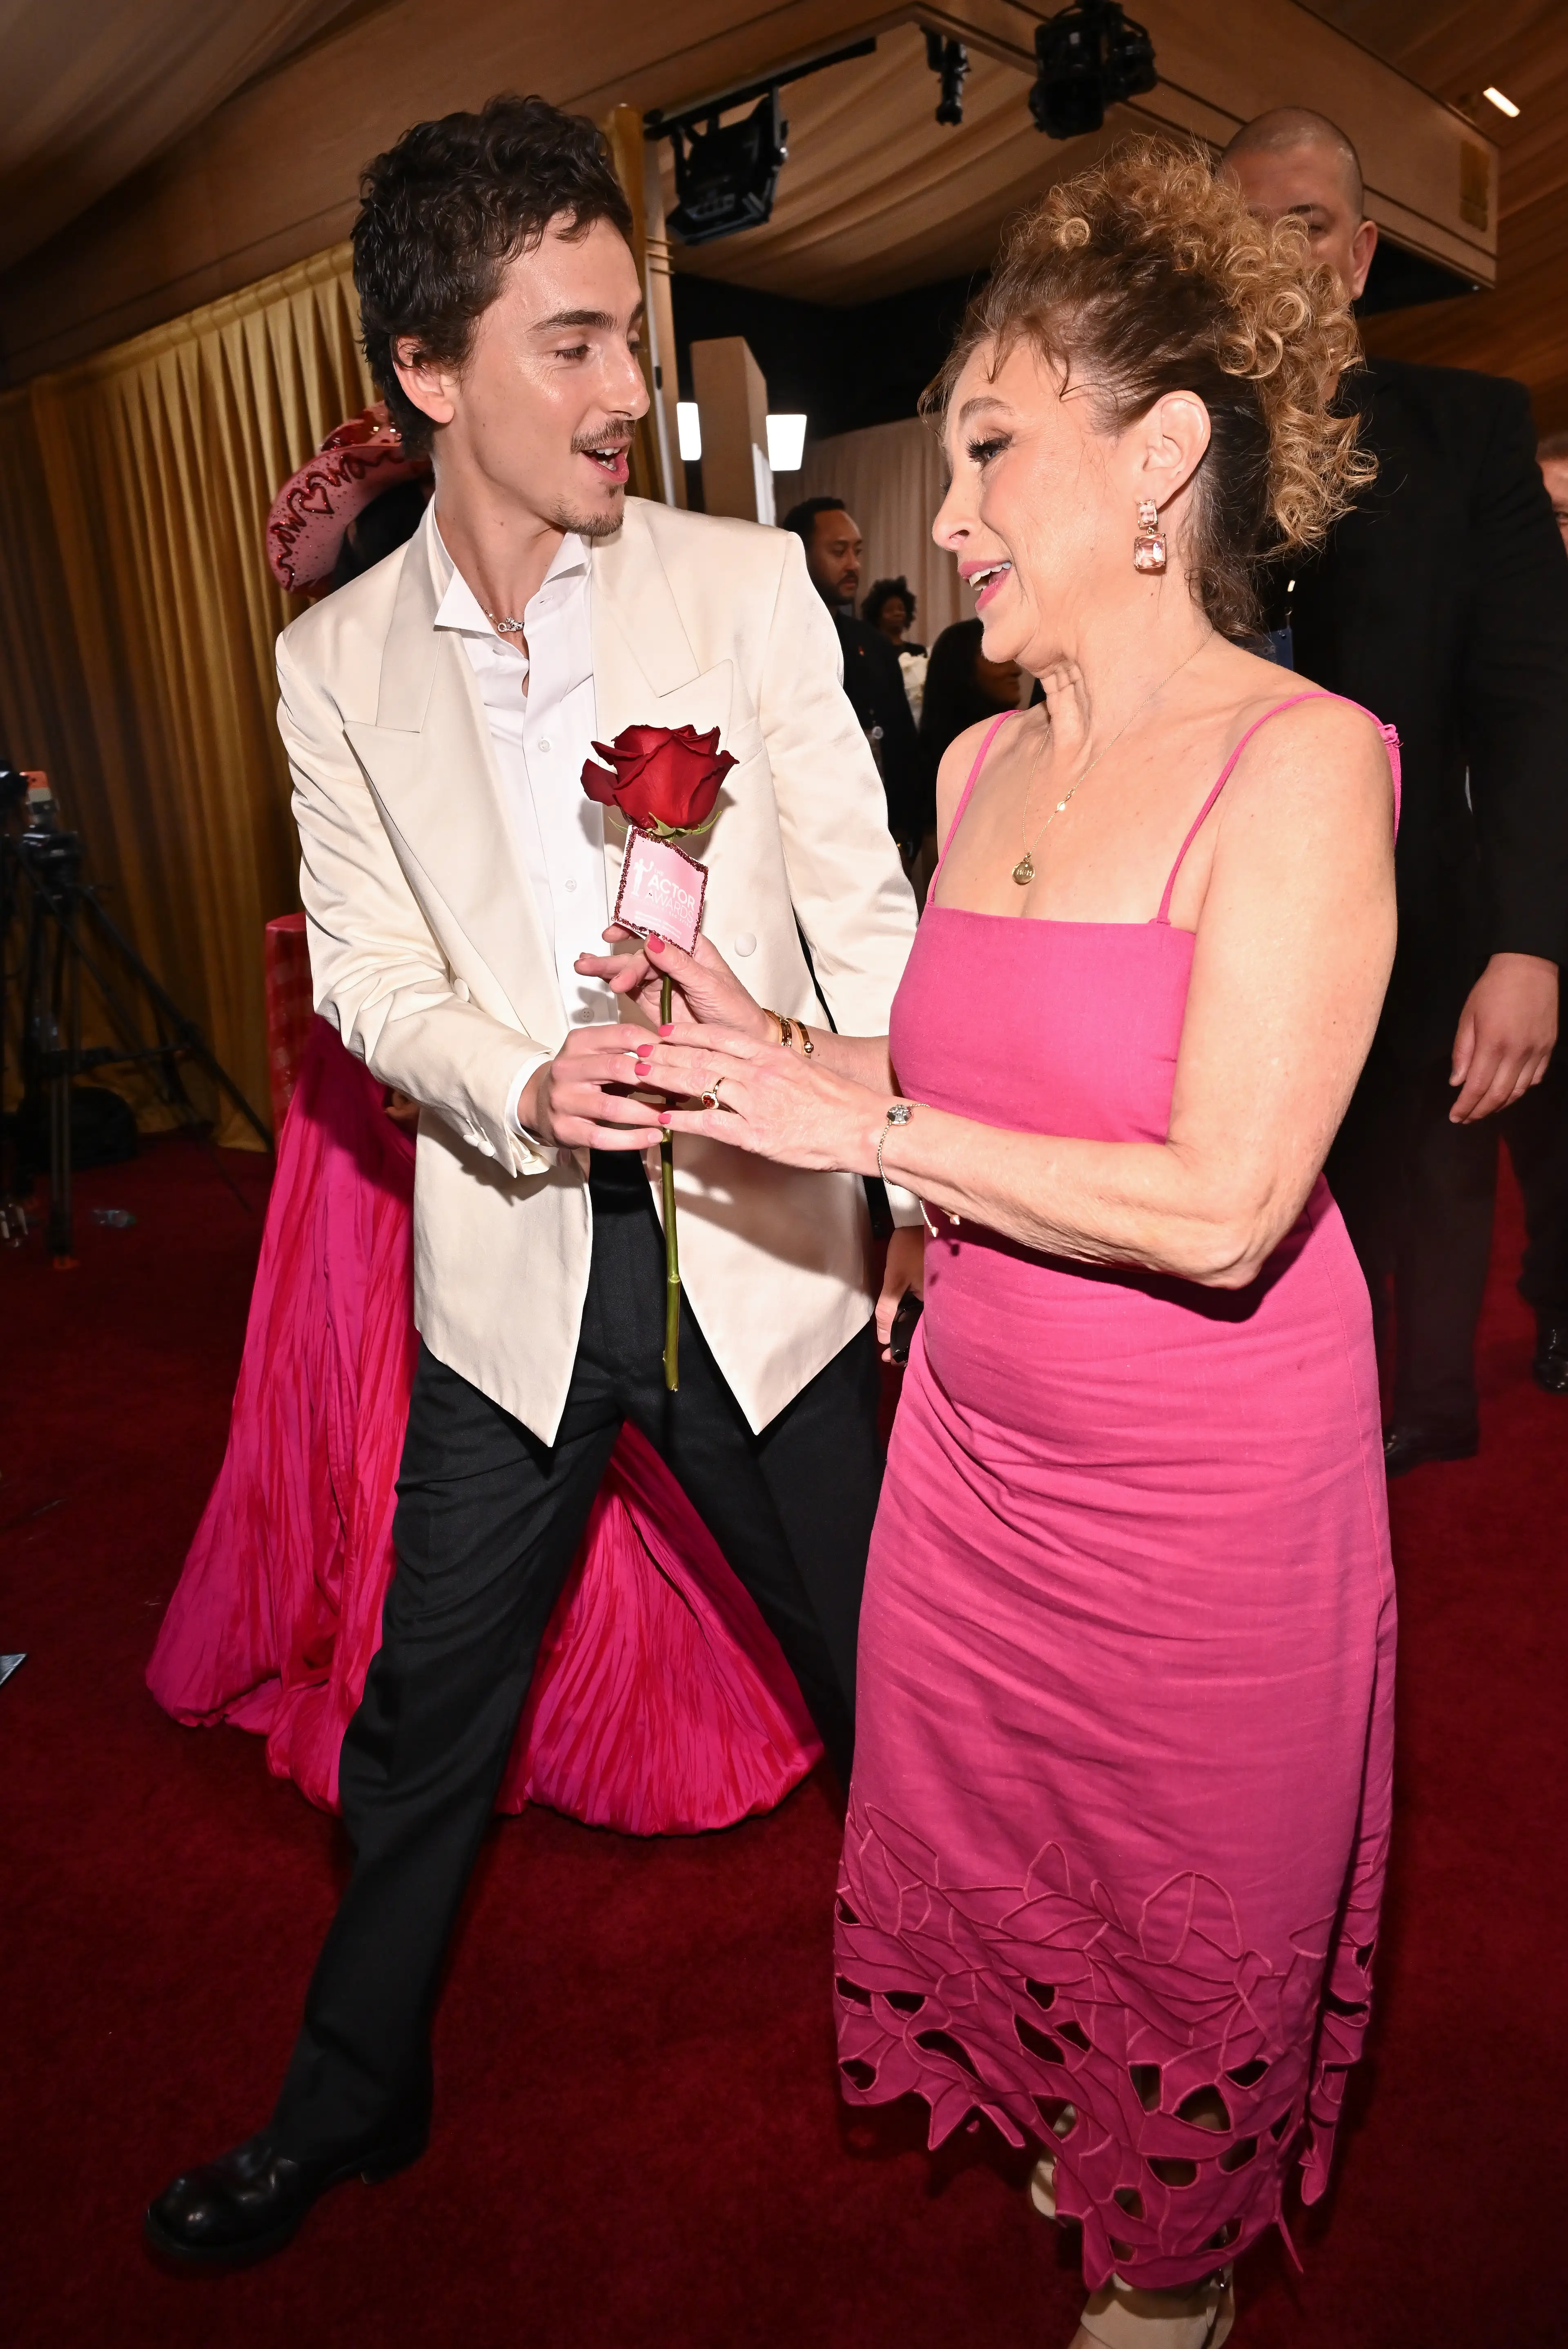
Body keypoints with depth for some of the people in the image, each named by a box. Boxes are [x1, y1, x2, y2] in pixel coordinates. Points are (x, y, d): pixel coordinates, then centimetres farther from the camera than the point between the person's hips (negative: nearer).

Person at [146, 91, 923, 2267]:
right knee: (422, 1717, 16)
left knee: (887, 1677, 15)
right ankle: (351, 2096, 44)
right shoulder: (337, 659, 2)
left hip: (759, 1239, -1)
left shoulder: (748, 583, -3)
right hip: (511, 1268, 2)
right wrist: (523, 1084, -19)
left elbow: (862, 904, -5)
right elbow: (369, 970, 1)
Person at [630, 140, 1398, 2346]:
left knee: (1192, 1902, 20)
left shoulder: (1299, 763, -19)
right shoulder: (981, 763, 2)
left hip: (1209, 1473, -6)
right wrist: (765, 1045, -2)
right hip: (979, 1435, 6)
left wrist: (863, 1125, -21)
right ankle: (1076, 2136, 59)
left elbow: (1224, 1206, -25)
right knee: (983, 1839, 25)